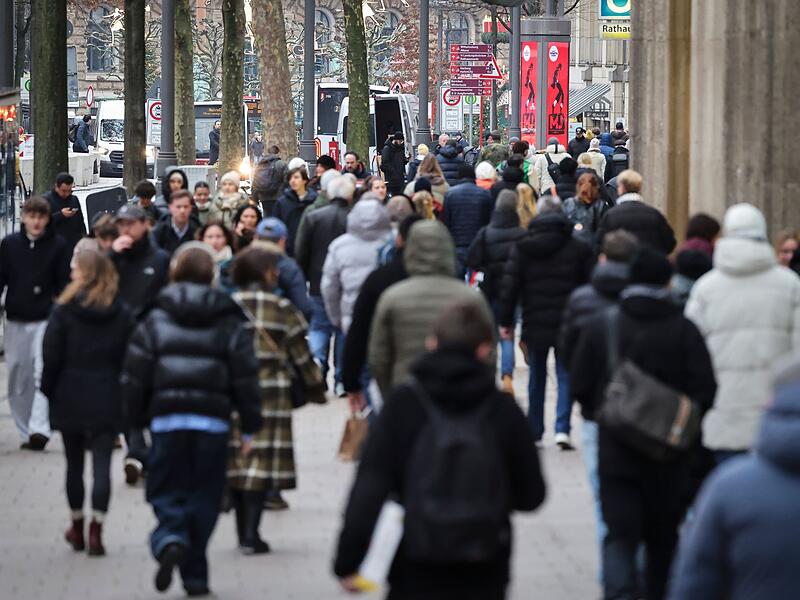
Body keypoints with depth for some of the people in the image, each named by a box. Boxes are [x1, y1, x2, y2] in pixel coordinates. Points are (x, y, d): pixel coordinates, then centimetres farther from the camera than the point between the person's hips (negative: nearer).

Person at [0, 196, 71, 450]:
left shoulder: (58, 245, 0)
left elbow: (65, 284, 2)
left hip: (46, 320, -3)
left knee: (43, 374, -17)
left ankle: (39, 429, -25)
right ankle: (26, 432, 14)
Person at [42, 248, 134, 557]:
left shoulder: (64, 310, -8)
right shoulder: (121, 314, -2)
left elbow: (51, 356, -7)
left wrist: (48, 390, 5)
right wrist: (123, 395, 8)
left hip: (70, 399, 0)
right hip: (107, 400, 0)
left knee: (74, 464, 13)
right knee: (102, 465, 0)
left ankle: (77, 527, 22)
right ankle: (96, 530, -8)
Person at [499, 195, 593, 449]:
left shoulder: (521, 248, -2)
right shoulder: (579, 249, -3)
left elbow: (510, 286, -3)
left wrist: (505, 321, 3)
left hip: (535, 324, 1)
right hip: (568, 324, -1)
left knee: (537, 377, 14)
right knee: (565, 376, 4)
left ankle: (534, 431, 19)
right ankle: (562, 428, -11)